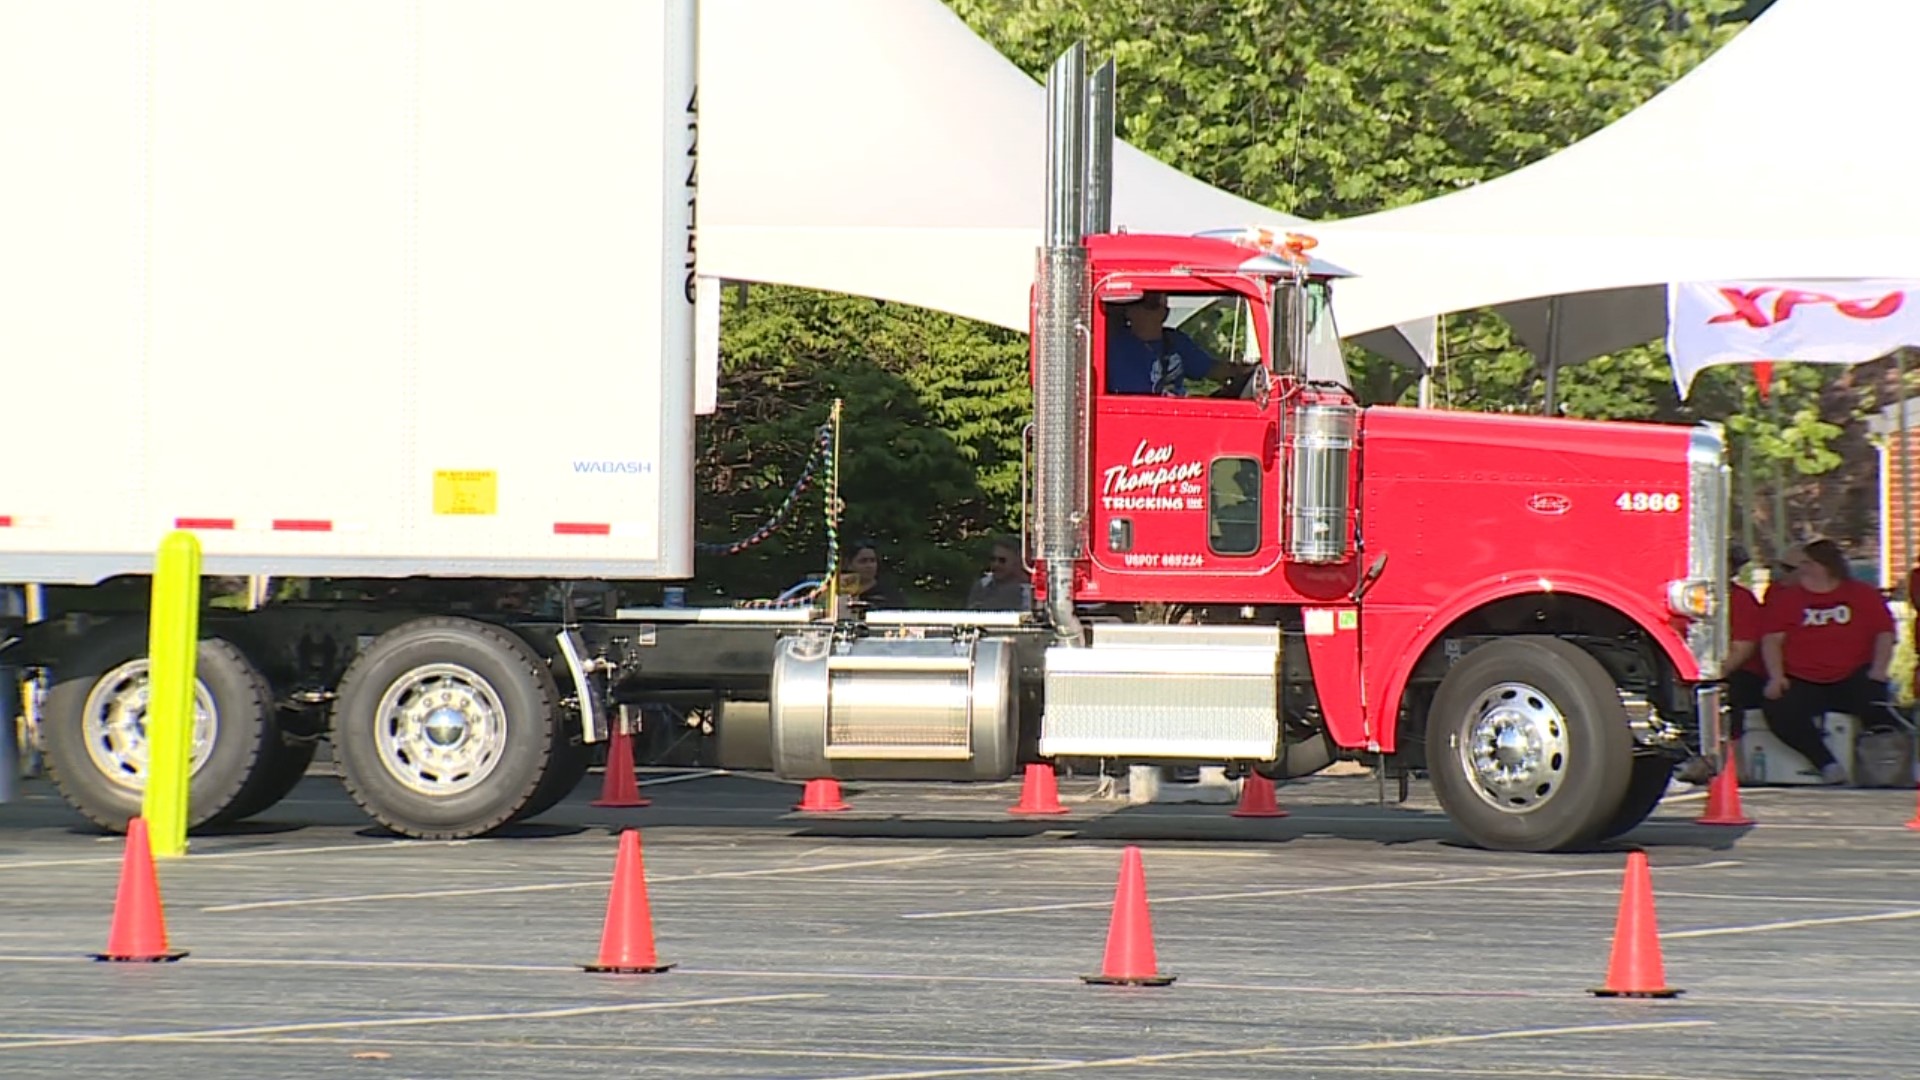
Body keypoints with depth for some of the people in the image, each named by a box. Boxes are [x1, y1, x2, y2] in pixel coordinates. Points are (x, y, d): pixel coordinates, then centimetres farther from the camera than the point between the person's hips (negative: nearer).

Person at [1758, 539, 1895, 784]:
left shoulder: (1862, 594, 10)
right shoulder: (1786, 597, 9)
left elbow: (1885, 633, 6)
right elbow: (1772, 639, 2)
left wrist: (1878, 670, -10)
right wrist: (1776, 676, -13)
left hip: (1850, 681, 0)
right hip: (1802, 683, 0)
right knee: (1777, 709, -29)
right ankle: (1827, 765, -21)